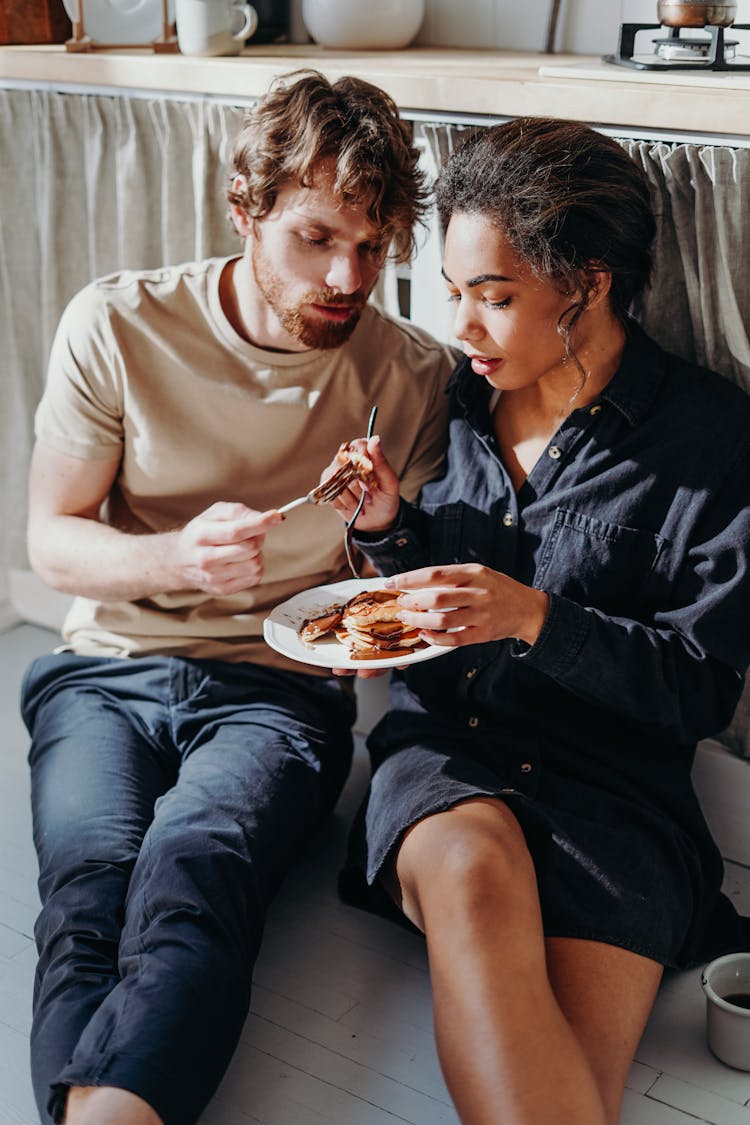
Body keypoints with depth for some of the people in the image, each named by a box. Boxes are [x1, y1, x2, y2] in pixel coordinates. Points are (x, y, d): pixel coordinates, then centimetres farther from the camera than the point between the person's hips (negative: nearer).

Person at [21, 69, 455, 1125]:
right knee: (91, 880, -30)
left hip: (280, 688, -1)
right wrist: (178, 559, -21)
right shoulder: (118, 325, -2)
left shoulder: (417, 376, 1)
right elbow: (51, 539, 1)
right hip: (110, 669, 1)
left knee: (192, 865, -33)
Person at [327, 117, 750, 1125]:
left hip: (610, 780, -2)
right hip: (444, 744, 3)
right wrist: (390, 529, 0)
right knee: (477, 871, -35)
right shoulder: (459, 405, 10)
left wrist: (539, 619, -18)